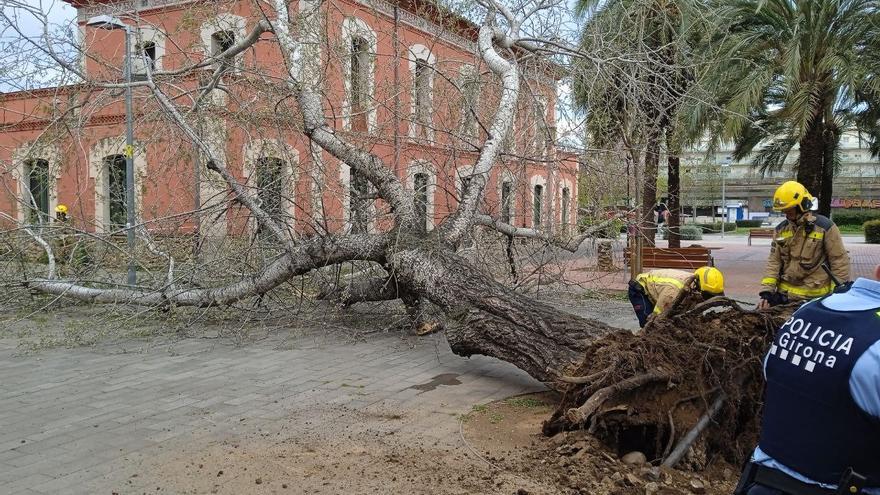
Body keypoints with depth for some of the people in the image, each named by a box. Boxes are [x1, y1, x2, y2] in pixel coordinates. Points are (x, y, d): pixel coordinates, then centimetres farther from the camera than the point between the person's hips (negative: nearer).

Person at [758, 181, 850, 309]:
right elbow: (774, 261, 5)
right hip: (785, 294, 4)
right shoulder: (781, 229, 5)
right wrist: (767, 290, -6)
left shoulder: (825, 227, -8)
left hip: (816, 297, -4)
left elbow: (840, 261, -5)